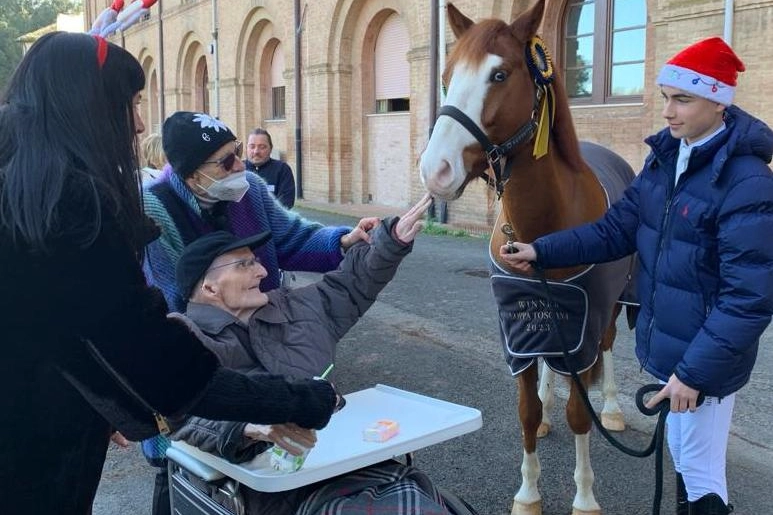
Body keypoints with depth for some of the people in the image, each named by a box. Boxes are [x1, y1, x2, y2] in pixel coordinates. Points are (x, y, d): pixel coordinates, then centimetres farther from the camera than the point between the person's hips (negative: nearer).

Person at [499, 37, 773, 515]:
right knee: (681, 466, 25)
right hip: (664, 344, 7)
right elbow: (615, 230, 3)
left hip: (704, 359, -7)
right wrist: (541, 250, -8)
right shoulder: (665, 157, 2)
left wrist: (695, 370, -25)